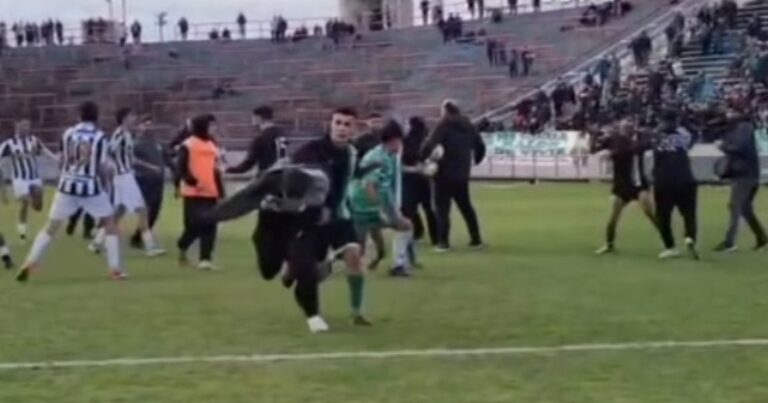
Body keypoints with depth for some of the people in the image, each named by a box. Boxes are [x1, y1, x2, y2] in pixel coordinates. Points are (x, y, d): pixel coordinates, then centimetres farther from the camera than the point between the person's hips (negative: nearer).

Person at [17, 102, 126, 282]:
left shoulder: (68, 133, 4)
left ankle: (29, 264, 3)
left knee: (51, 227, 10)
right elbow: (101, 169, -8)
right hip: (90, 188, -3)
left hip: (67, 186, 3)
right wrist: (107, 173, 13)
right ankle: (115, 269, 5)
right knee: (110, 223, 11)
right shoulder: (100, 137, -7)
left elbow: (62, 161, 12)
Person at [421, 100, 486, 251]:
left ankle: (443, 242, -9)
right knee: (466, 206, 18)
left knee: (442, 208, -2)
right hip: (462, 174, 6)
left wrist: (420, 159, -15)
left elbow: (430, 145, -23)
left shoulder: (444, 125, -9)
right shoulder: (468, 126, 11)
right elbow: (480, 146, 17)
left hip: (446, 173, -6)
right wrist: (475, 160, 33)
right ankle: (476, 239, 20)